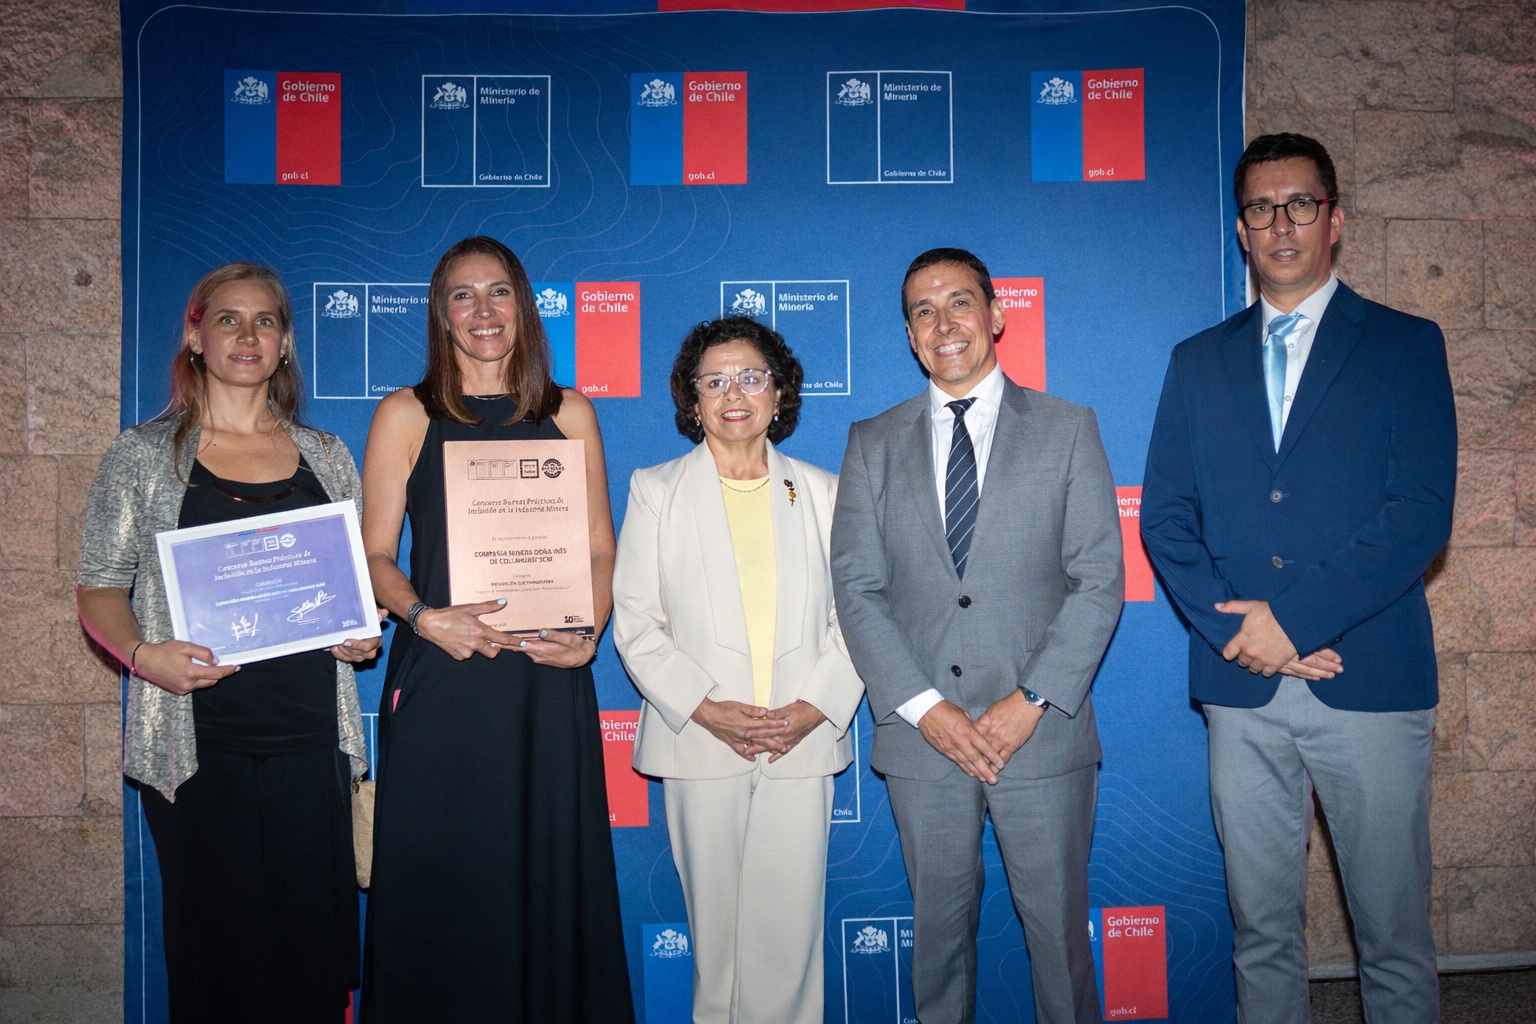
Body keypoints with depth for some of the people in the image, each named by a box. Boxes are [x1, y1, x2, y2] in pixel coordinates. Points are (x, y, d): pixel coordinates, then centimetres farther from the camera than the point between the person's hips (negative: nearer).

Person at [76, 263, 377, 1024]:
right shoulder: (144, 454, 5)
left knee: (316, 935, 3)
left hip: (310, 737, 2)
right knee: (214, 940, 3)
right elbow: (99, 589, 5)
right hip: (198, 741, -2)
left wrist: (361, 634, -2)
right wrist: (144, 655, -14)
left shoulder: (325, 456, 12)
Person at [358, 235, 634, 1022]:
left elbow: (599, 548, 10)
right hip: (439, 682, -1)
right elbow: (375, 557, 4)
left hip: (548, 684, 1)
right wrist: (426, 617, -15)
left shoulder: (568, 413, 11)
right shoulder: (404, 415, 7)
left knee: (550, 883, 5)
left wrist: (589, 634, -8)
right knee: (438, 888, 3)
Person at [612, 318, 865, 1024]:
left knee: (791, 926, 1)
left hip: (802, 744, 1)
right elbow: (635, 622, 1)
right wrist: (704, 707, -10)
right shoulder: (656, 491, 7)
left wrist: (817, 706, -7)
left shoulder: (822, 492, 11)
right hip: (699, 744, -1)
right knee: (714, 927, 5)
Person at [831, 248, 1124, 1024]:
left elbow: (1099, 579, -2)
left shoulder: (1068, 429, 4)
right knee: (938, 925, 12)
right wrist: (922, 706, -10)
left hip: (1041, 730, -1)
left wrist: (1031, 700, -12)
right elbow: (856, 587, 1)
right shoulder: (872, 444, 8)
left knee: (1058, 923, 7)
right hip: (921, 736, 1)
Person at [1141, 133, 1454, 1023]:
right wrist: (1234, 627, -9)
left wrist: (1293, 618, -14)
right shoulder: (1199, 362, 12)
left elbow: (1420, 516, -8)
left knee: (1394, 931, 7)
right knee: (1262, 928, 12)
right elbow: (1166, 518, 5)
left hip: (1370, 682, -2)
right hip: (1243, 687, 3)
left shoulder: (1407, 345, 3)